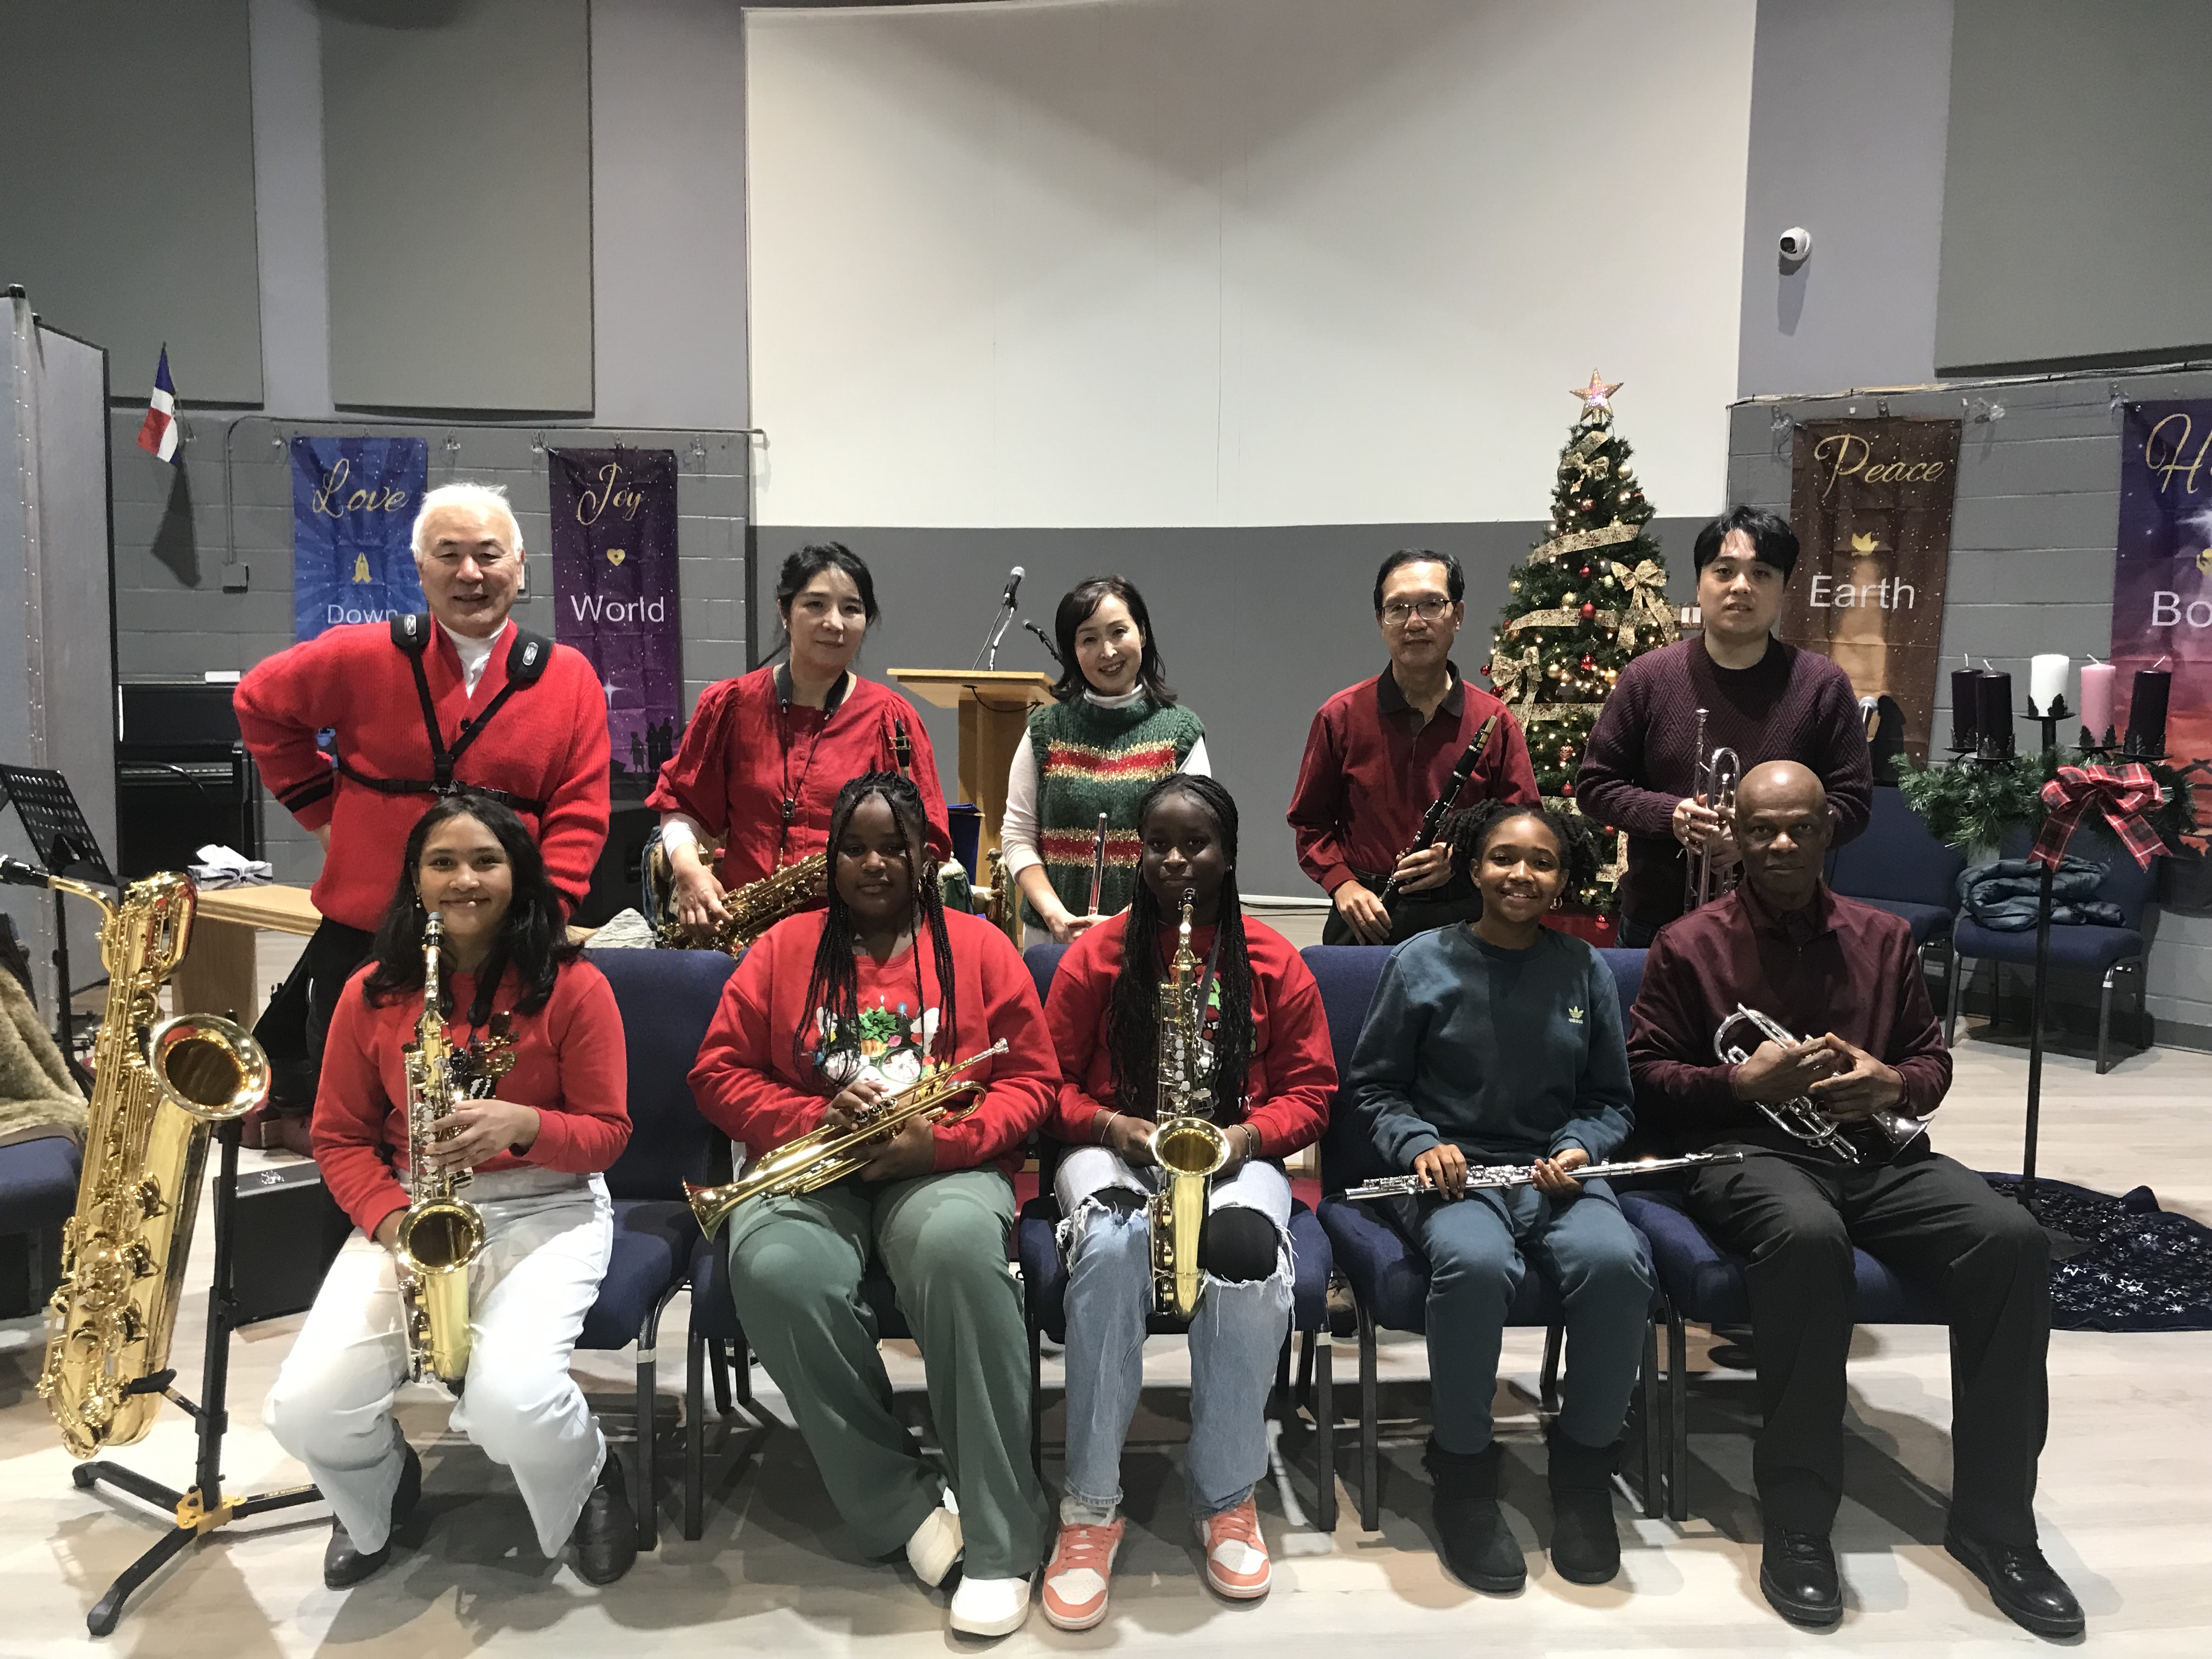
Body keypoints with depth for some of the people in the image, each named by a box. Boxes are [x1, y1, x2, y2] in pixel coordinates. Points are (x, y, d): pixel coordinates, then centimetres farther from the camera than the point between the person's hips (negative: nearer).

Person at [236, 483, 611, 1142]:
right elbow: (259, 701, 15)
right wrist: (322, 809, 7)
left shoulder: (569, 678, -1)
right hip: (360, 938, 0)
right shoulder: (362, 658, -1)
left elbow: (578, 816, -2)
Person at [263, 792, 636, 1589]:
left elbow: (607, 1132, -3)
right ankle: (383, 1487, 24)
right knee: (304, 1411, -16)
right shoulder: (371, 993, 4)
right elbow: (340, 1138, 8)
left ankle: (588, 1482, 11)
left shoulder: (572, 986, -5)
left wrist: (523, 1124, -24)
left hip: (546, 1208, -3)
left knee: (510, 1403, -28)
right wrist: (390, 1219, -10)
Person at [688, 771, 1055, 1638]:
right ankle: (904, 1502, -15)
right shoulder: (783, 948, 13)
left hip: (943, 1165, -1)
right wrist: (814, 1119, -11)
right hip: (810, 1167, 2)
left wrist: (942, 1140, -13)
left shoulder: (979, 947, 10)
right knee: (776, 1273, -34)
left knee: (961, 1252, -37)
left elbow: (1030, 1080, 5)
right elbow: (719, 1074, 8)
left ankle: (1000, 1536, -24)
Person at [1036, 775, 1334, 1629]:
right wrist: (1111, 1126, -13)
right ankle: (1090, 1504, -21)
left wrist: (1245, 1135, -13)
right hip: (1117, 1150, 0)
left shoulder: (1273, 961, 5)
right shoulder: (1096, 954, 4)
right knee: (1111, 1250, -36)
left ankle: (1228, 1495, -12)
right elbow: (1055, 1081, 7)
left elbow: (1309, 1089, 6)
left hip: (1234, 1155, 0)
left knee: (1246, 1255, -35)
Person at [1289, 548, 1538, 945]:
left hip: (1462, 921, 0)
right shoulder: (1340, 717, 4)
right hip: (1365, 922, 0)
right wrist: (1341, 883, -6)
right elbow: (1310, 821, 10)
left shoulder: (1493, 722, 4)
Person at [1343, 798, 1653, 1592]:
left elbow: (1609, 1100, 16)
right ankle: (1463, 1466, -11)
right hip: (1451, 1171, -2)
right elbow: (1372, 1087, 6)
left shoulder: (1585, 971, 9)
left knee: (1616, 1262, -32)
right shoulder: (1421, 962, 2)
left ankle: (1583, 1459, -5)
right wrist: (1420, 1145, -13)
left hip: (1555, 1173, 3)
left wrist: (1580, 1149, -5)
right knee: (1475, 1263, -37)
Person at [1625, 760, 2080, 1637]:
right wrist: (1743, 1081, -14)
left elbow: (1934, 1057, 20)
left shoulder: (1884, 937, 18)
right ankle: (1797, 1522, -27)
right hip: (1748, 1148, -4)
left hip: (1877, 1145, 4)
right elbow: (1646, 1077, 3)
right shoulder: (1689, 945, 6)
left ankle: (1992, 1519, -12)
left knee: (2013, 1237, -25)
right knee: (1808, 1235, -40)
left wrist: (1891, 1084, -4)